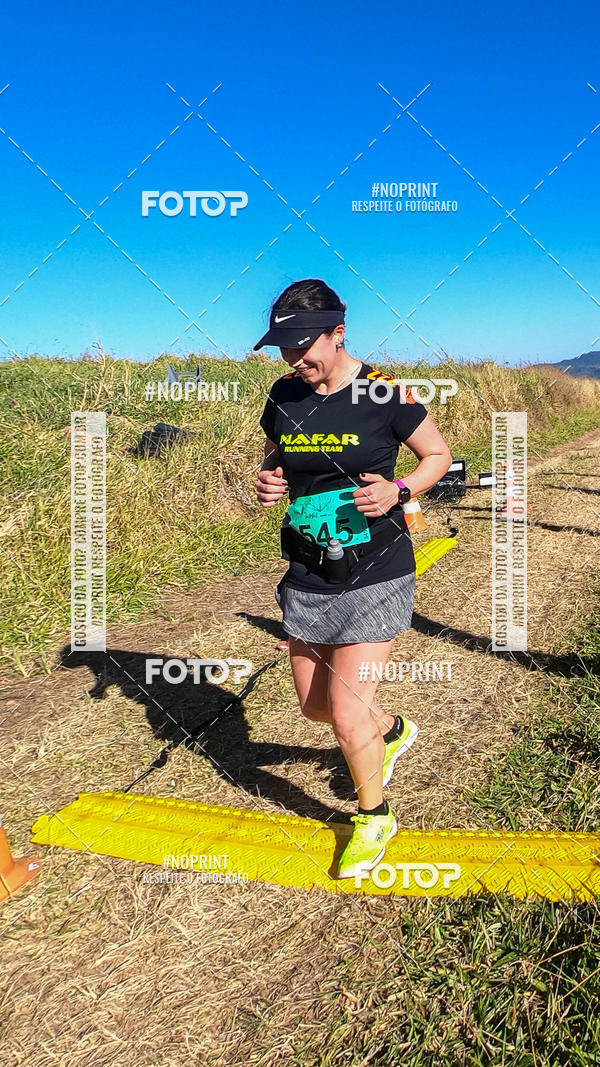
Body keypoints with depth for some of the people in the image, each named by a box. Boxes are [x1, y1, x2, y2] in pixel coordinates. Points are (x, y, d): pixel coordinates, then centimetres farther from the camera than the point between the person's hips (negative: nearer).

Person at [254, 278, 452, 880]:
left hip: (374, 576, -6)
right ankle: (392, 731, 49)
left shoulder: (384, 393, -12)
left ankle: (375, 817, 25)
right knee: (315, 704, 16)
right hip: (309, 576, 6)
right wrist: (267, 482, -6)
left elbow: (440, 455, 0)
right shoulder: (285, 396, 2)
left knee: (345, 712, -5)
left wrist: (398, 491, -19)